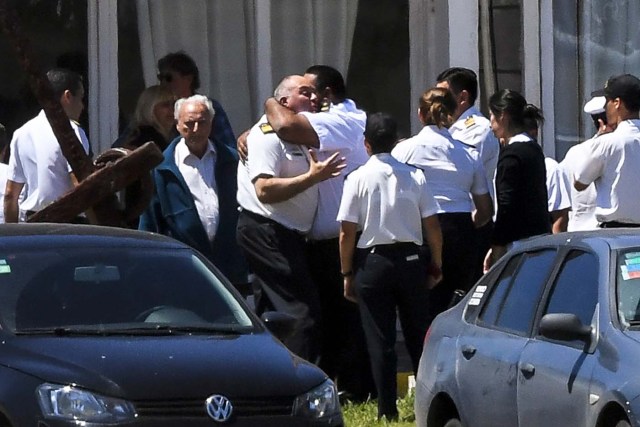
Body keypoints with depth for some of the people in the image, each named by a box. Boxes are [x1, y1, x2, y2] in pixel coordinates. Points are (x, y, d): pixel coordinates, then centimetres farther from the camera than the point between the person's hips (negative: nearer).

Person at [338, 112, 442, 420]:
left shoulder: (358, 179, -8)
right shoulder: (414, 176, -3)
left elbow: (347, 233, -9)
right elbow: (432, 227, -2)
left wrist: (347, 273, 1)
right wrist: (436, 266, 10)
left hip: (372, 262, -2)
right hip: (411, 259, 2)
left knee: (380, 340, 3)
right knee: (418, 334, 13)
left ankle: (388, 409, 3)